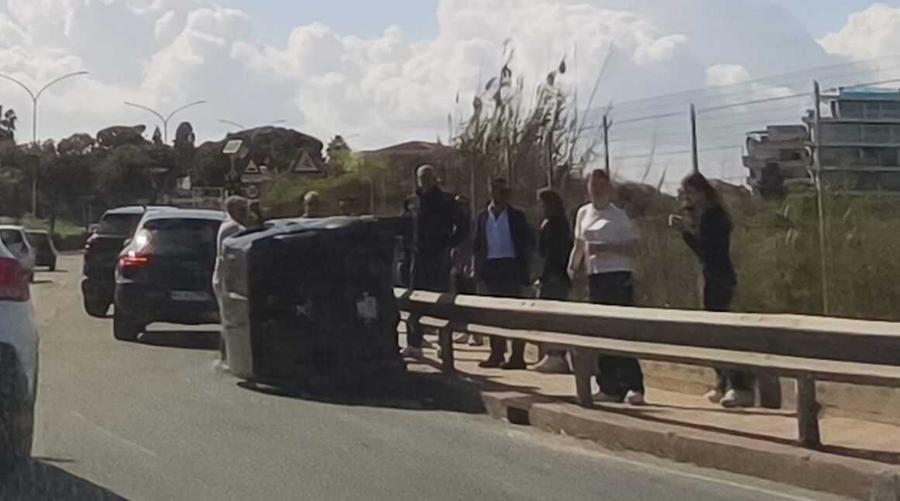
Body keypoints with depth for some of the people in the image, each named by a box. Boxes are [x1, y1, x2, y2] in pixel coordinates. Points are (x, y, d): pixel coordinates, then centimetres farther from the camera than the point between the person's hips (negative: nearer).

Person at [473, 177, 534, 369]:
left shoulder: (516, 216, 3)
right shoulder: (483, 217, 10)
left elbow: (529, 241, 3)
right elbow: (476, 244, 12)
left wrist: (522, 261, -7)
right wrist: (479, 263, -1)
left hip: (510, 268, -3)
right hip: (489, 269, 3)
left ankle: (517, 356, -2)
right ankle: (497, 353, 13)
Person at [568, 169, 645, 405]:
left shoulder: (619, 216, -4)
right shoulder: (583, 213, 13)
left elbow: (632, 248, -9)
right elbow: (579, 245, 22)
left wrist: (605, 248, -19)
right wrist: (572, 267, 7)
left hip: (619, 277, -6)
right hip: (595, 278, 6)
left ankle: (634, 387, -12)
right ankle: (610, 387, 14)